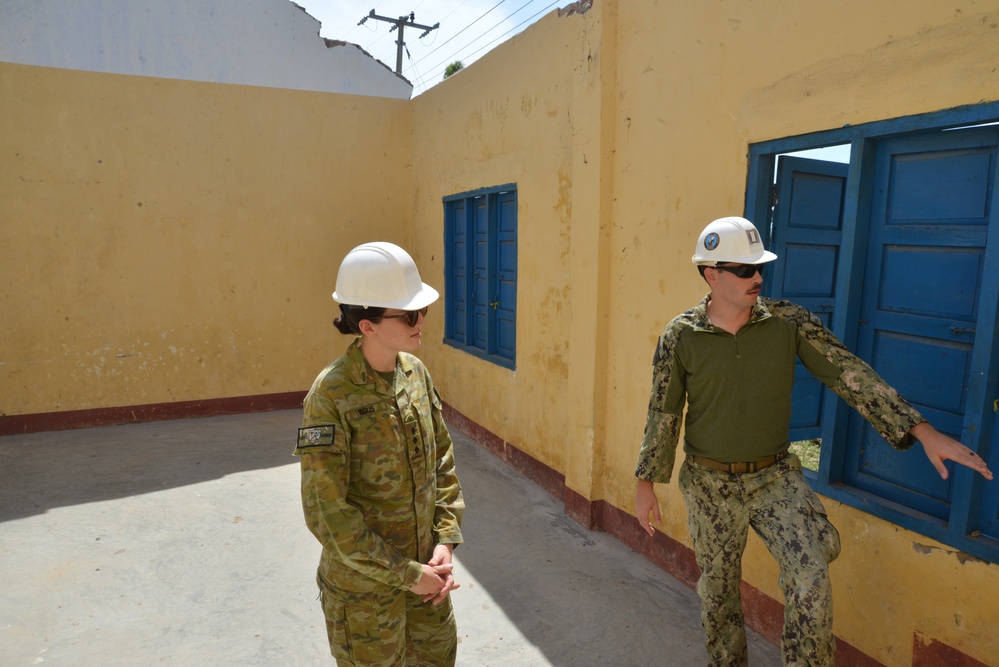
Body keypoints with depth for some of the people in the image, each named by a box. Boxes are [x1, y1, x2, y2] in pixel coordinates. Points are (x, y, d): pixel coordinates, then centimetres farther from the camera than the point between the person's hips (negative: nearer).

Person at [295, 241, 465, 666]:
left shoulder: (415, 372, -6)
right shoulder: (330, 395, -24)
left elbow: (443, 461, 2)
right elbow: (325, 510, -22)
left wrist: (446, 541, -6)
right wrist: (405, 574, -17)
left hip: (425, 567, 6)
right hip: (364, 585, -6)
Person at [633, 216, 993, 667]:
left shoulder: (789, 321, -9)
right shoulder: (680, 336, -12)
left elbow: (851, 376, -9)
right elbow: (662, 414, -4)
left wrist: (923, 432, -16)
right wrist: (646, 483, 0)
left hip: (775, 477, 1)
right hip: (709, 483, 0)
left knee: (811, 579, -17)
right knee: (717, 591, 14)